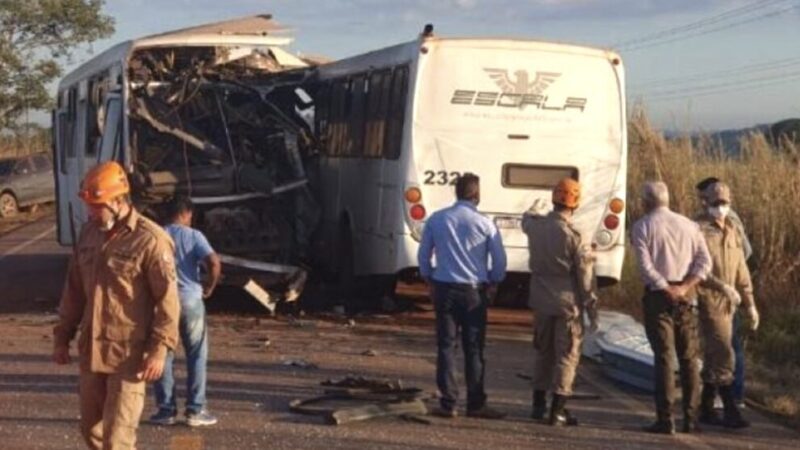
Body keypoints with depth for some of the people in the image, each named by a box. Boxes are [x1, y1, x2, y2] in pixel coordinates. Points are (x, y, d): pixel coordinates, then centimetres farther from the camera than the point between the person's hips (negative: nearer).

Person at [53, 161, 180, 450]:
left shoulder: (150, 240, -15)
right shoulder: (89, 233, 8)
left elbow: (167, 299, -15)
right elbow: (74, 290, 15)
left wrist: (159, 349, -19)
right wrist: (62, 337, 15)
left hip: (128, 353, -7)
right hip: (91, 350, 7)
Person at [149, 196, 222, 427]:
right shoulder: (193, 236, -4)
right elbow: (214, 263, -17)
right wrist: (209, 288, -3)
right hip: (190, 299, -2)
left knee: (163, 356, 9)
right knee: (196, 356, 7)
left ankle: (166, 410, 11)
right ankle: (195, 410, 7)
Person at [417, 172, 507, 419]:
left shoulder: (436, 220, 2)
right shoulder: (485, 224, -6)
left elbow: (423, 255, 8)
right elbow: (499, 260, -2)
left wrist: (430, 280, 20)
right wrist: (492, 283, 14)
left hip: (444, 288, 2)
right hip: (474, 291, -2)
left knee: (446, 346, 6)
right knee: (474, 349, 4)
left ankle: (447, 403, 4)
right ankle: (476, 404, 8)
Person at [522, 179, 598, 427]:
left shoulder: (535, 225, -2)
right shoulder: (573, 235, -17)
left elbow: (526, 219, 26)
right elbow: (585, 276, -13)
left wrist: (533, 209, 49)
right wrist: (591, 307, -5)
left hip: (541, 300, 5)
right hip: (567, 303, -5)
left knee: (542, 352, 18)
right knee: (566, 356, 2)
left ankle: (539, 405, 25)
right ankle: (557, 410, 1)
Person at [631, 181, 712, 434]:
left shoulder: (642, 227, -2)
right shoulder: (688, 225, 10)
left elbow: (646, 266, -13)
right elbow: (704, 261, 0)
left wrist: (667, 290, -11)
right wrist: (684, 288, -9)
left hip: (657, 296, -3)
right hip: (684, 297, 3)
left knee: (663, 357, -3)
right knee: (689, 358, 9)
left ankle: (665, 419, -6)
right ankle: (691, 419, 9)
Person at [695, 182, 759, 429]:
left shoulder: (732, 231, 14)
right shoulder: (698, 230, -9)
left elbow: (741, 270, 18)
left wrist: (750, 303, 15)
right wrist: (722, 286, -27)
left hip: (727, 303, 7)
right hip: (708, 300, -7)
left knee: (714, 355, 12)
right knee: (723, 354, -12)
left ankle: (706, 409, 19)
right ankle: (731, 411, -10)